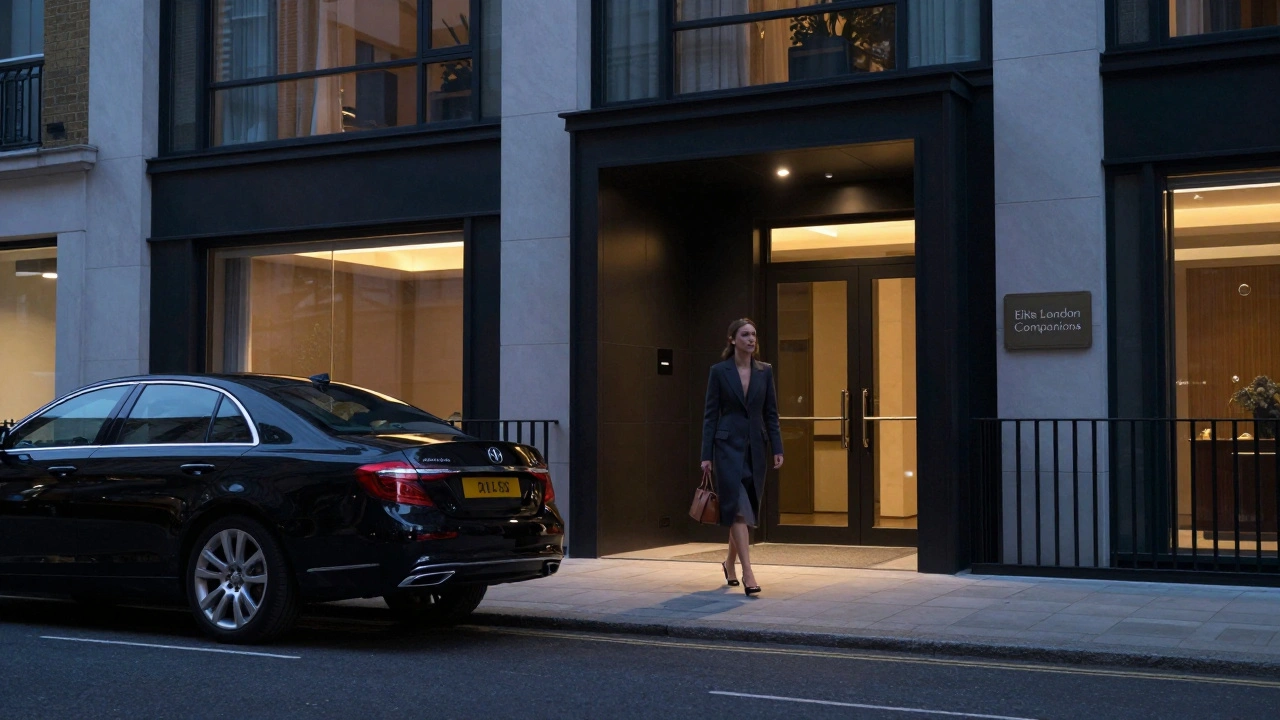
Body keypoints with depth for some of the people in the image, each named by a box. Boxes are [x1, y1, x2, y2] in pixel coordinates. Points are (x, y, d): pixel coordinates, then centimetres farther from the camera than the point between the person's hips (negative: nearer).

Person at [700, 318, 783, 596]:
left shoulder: (765, 371, 7)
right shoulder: (719, 371, -3)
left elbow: (771, 413, 8)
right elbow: (710, 414, -3)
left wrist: (777, 448, 0)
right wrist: (706, 455, -6)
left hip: (755, 447, 4)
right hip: (728, 445, -4)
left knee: (747, 509, 12)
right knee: (738, 508, -12)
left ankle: (730, 563, 32)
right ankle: (748, 573, -14)